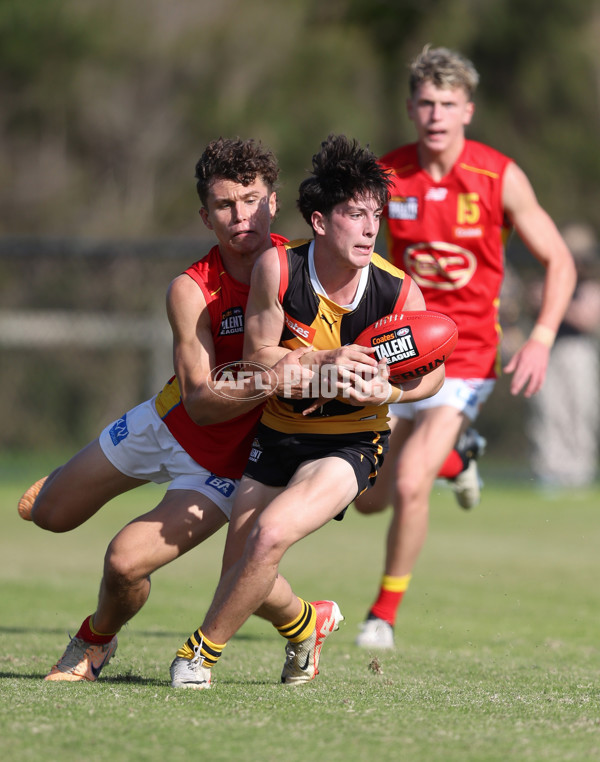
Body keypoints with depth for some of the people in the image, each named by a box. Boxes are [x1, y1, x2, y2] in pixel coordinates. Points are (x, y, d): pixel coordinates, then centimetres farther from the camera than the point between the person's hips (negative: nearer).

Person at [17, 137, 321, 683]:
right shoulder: (191, 291, -23)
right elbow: (199, 401, -29)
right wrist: (266, 384, -48)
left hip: (228, 464, -2)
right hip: (169, 427, 2)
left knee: (127, 561, -16)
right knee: (50, 514, 18)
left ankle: (96, 642, 19)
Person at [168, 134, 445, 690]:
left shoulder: (399, 293, -17)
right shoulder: (278, 268, -17)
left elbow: (432, 372, -2)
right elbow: (257, 355, -11)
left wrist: (388, 390, -23)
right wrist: (323, 362, -27)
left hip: (351, 441, -3)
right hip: (277, 433, 3)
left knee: (269, 536, -25)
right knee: (239, 565, 9)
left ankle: (202, 651, -2)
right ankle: (305, 625, 46)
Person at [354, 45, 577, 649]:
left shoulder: (500, 178, -12)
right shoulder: (384, 176, -6)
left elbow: (559, 261, -4)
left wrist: (541, 339, -17)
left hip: (465, 356, -3)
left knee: (410, 487, -20)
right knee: (370, 500, 12)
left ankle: (384, 615, 3)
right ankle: (451, 458, 47)